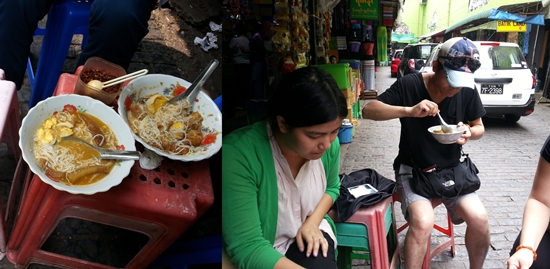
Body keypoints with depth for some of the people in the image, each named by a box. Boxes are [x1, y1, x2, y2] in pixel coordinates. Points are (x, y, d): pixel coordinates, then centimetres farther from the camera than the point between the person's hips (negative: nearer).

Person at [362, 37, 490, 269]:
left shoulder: (467, 91, -4)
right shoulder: (410, 85, -14)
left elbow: (479, 127, 9)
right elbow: (368, 111, -19)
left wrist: (469, 132, -16)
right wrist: (410, 110, -33)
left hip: (451, 170, 4)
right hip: (412, 170, -3)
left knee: (479, 218, -16)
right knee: (422, 221, -29)